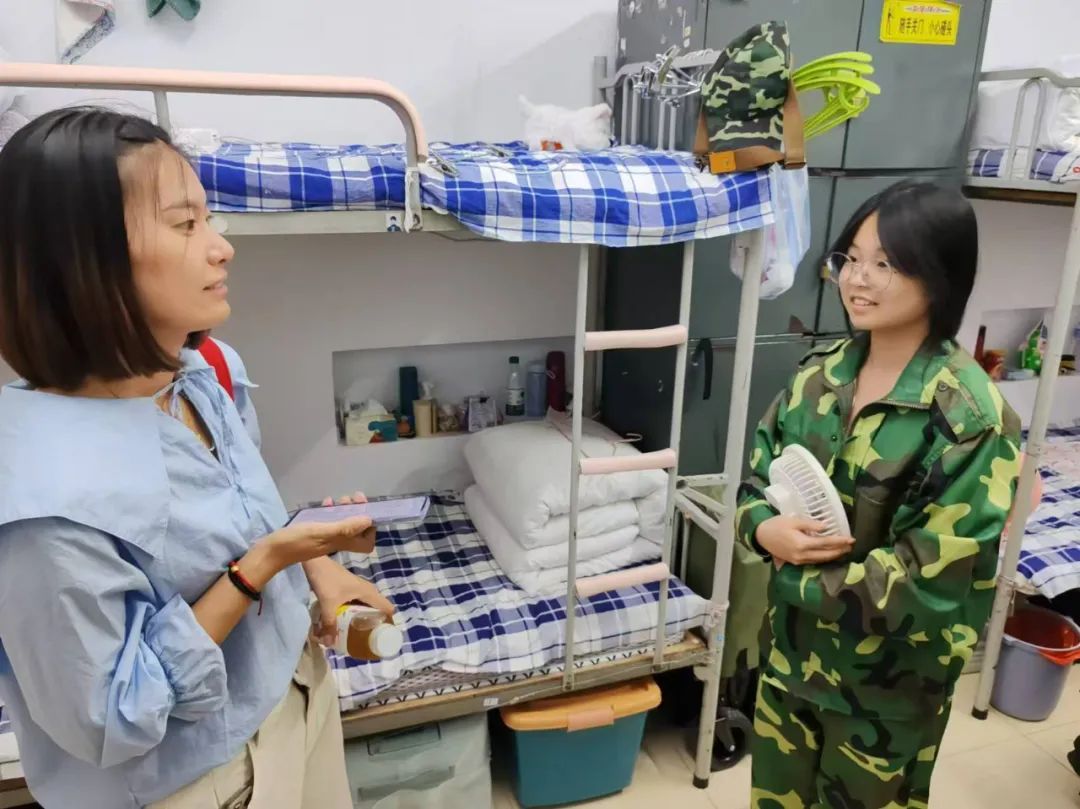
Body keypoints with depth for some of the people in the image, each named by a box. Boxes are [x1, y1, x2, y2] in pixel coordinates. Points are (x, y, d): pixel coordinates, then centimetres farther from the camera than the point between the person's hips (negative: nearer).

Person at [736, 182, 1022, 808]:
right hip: (793, 653, 5)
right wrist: (766, 529, -20)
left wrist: (794, 576, -17)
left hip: (888, 683, -5)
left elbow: (928, 581, -23)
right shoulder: (822, 372, -4)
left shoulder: (970, 418, -22)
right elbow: (756, 481, 2)